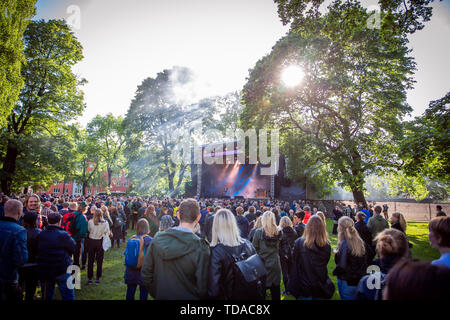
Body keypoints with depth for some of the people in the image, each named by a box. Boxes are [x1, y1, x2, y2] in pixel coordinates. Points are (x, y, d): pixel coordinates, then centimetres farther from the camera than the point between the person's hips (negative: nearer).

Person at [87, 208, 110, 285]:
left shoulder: (90, 222, -11)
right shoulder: (105, 223, -14)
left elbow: (88, 230, 5)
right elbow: (107, 233, -7)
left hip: (91, 241, 1)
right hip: (100, 242, -1)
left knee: (90, 261, 13)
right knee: (99, 261, 10)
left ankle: (89, 278, 19)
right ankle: (97, 278, 16)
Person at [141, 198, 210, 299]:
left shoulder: (158, 239, -11)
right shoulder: (201, 248, -24)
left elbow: (145, 273, -3)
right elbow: (202, 289, -21)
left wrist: (156, 293, 10)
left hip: (161, 296, 3)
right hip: (188, 296, -3)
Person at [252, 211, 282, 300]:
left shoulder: (258, 232, -14)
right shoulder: (278, 232, -6)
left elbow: (254, 248, -7)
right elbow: (279, 248, 6)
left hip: (262, 264, -2)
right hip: (275, 264, 3)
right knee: (275, 291, 15)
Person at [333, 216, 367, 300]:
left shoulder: (344, 244, -23)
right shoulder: (360, 242, -3)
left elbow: (342, 266, -23)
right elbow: (365, 262, 8)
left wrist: (335, 271, -5)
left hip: (347, 283, -6)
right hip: (360, 281, 6)